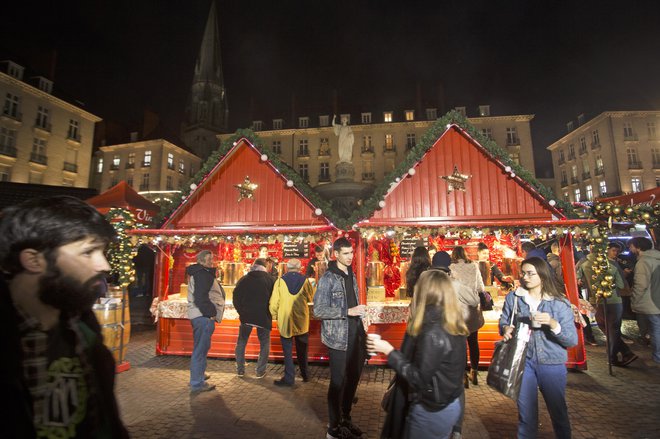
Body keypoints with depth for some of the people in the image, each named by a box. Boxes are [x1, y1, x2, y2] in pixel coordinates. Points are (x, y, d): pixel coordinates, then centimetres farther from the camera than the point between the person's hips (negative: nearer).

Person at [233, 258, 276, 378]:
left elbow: (236, 297, 4)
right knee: (264, 344, 13)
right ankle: (260, 371, 13)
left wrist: (241, 312, 14)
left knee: (241, 342, 19)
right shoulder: (270, 279, -4)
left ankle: (240, 370, 23)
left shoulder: (243, 279, 2)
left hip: (246, 316, 2)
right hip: (264, 317, -1)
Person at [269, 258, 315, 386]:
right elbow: (311, 298, 7)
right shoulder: (305, 280, -6)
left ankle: (289, 378, 14)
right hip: (302, 322, 2)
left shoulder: (280, 281, -9)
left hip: (285, 321, -2)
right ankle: (305, 375, 31)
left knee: (287, 351, 10)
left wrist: (275, 315, 7)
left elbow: (273, 302, -10)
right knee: (302, 350, 19)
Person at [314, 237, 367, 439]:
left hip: (355, 336, 7)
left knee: (353, 379, 17)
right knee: (338, 382, 6)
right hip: (338, 339, -7)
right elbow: (318, 310, -17)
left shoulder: (351, 275, 9)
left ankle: (346, 418, 38)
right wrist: (348, 311, -23)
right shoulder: (327, 278, -14)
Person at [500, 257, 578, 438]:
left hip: (552, 364, 0)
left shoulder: (560, 303, -8)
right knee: (526, 413, 15)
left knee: (558, 412, 21)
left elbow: (573, 340, -9)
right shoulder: (513, 298, -5)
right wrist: (505, 328, -16)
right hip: (523, 361, 1)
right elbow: (503, 321, 6)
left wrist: (553, 324, -26)